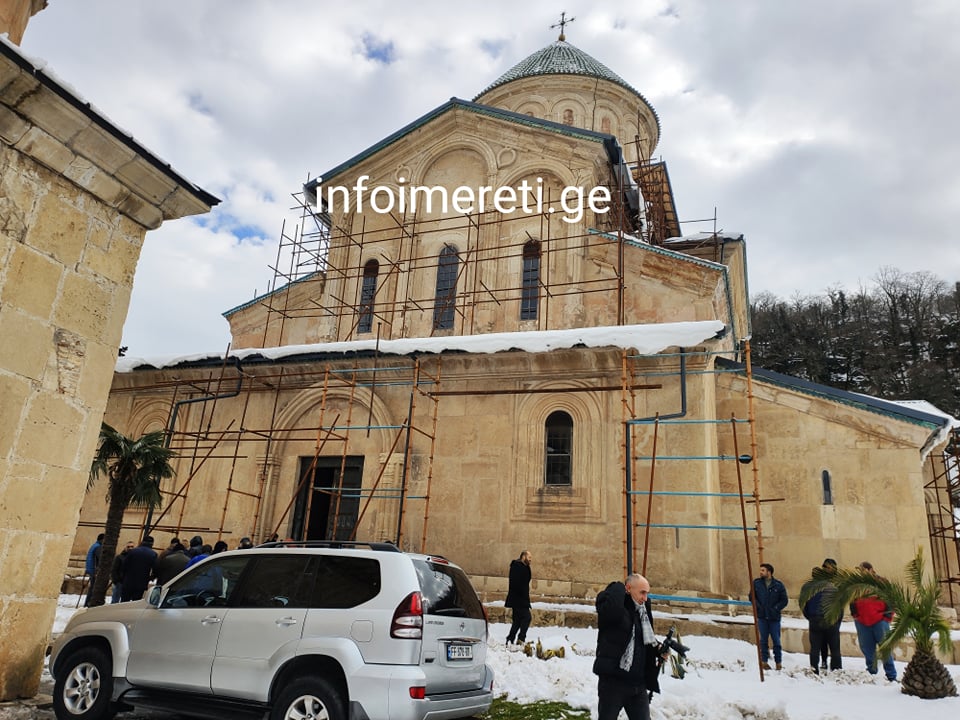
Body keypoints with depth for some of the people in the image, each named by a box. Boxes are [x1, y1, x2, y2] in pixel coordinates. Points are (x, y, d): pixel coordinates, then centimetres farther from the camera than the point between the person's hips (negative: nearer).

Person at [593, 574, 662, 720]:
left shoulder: (642, 612, 12)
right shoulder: (612, 608, -12)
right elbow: (612, 605, -38)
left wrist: (657, 649, 3)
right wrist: (619, 587, -19)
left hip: (638, 684, 7)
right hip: (612, 681, -7)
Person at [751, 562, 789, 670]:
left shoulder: (778, 585, -3)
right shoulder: (756, 583, 2)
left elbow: (784, 600, 2)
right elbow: (752, 596, 9)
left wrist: (776, 608, -8)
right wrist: (758, 606, -5)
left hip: (774, 617, -1)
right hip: (762, 617, 1)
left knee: (776, 641, 3)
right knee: (763, 640, 8)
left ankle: (778, 663, 14)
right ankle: (764, 661, 17)